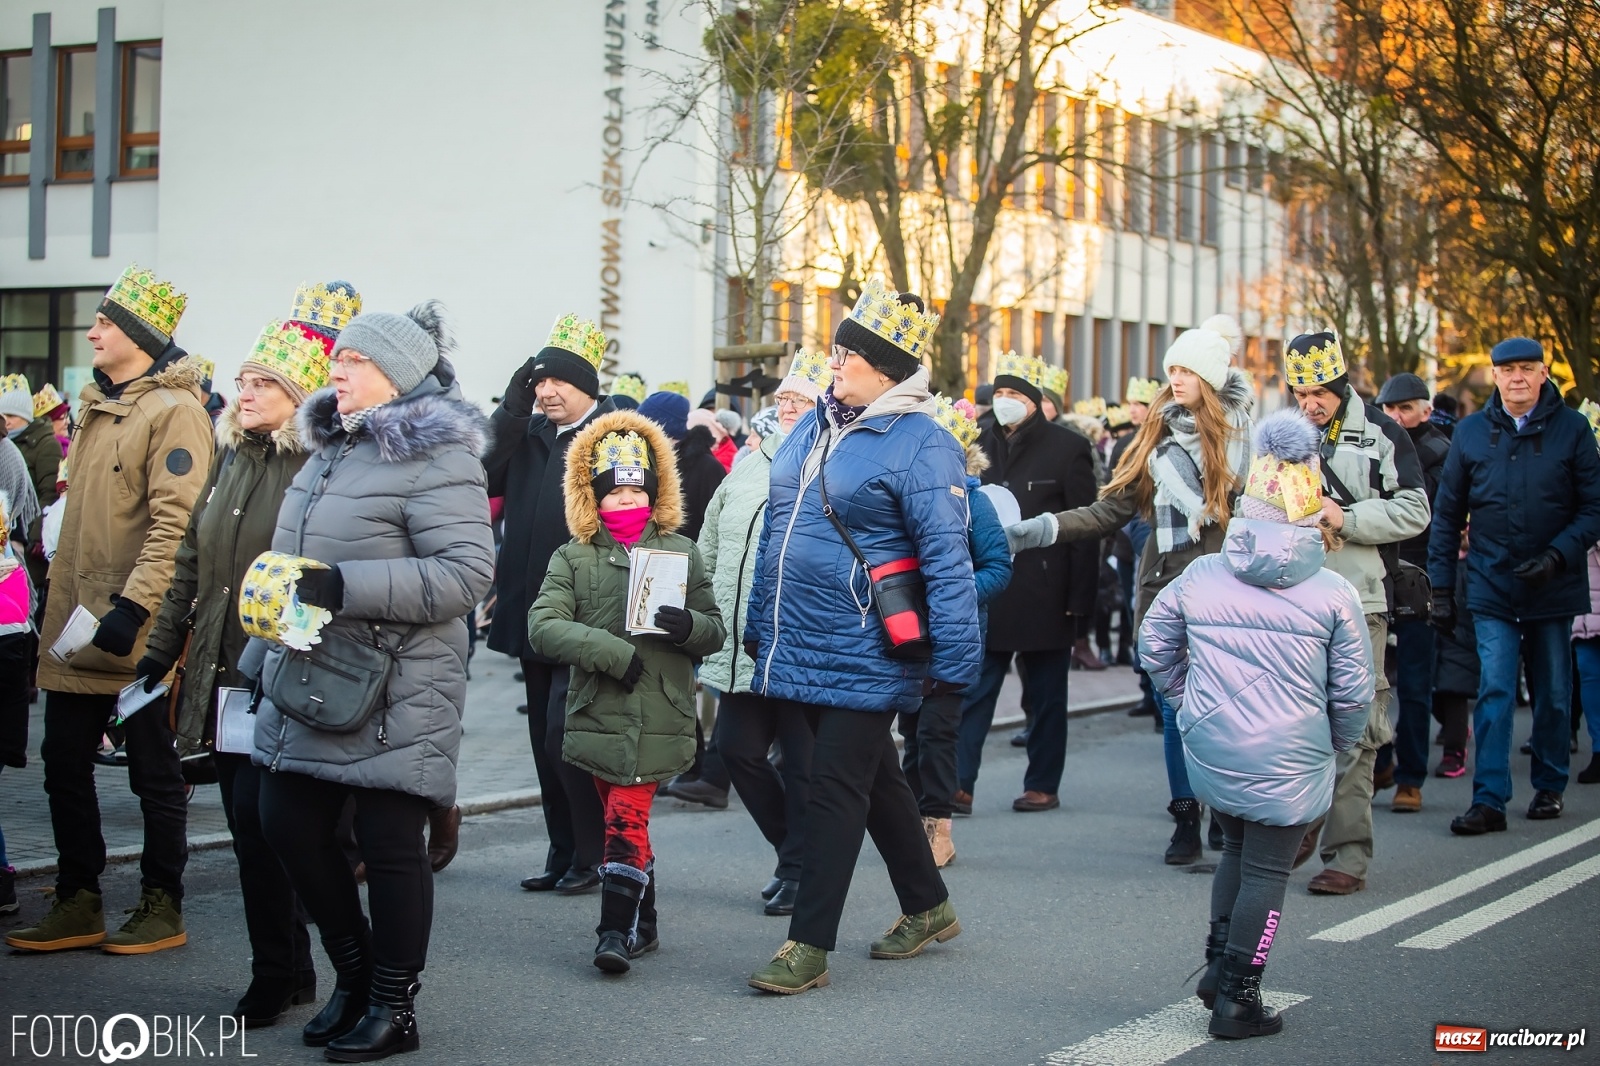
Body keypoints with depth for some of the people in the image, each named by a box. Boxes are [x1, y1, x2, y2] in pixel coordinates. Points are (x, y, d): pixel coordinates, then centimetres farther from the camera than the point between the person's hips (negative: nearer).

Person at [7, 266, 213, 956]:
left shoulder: (173, 412, -13)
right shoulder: (96, 407, 15)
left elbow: (175, 523, -20)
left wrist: (133, 605, -26)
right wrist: (60, 601, 18)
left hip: (138, 635, -8)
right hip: (76, 630, 9)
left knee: (154, 775, 4)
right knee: (65, 766, 12)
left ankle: (162, 908, 15)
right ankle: (77, 905, 22)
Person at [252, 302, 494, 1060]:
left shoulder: (434, 457, -12)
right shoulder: (331, 450, 15)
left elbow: (466, 571, -22)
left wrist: (346, 587, -25)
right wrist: (266, 656, 23)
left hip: (396, 689, -8)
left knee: (390, 840, -2)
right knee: (287, 819, 8)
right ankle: (354, 974, 26)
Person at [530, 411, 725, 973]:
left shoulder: (682, 553, 7)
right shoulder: (573, 557, 5)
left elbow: (716, 631, 8)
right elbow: (542, 626, -7)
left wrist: (689, 626, -15)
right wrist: (608, 650, -18)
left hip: (659, 718, -2)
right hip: (598, 712, 2)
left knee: (625, 819, -9)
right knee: (627, 820, 11)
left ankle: (617, 930, -5)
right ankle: (642, 924, 25)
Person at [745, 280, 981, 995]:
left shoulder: (919, 445, -14)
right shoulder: (812, 428, 10)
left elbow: (947, 560, -18)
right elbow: (777, 531, 18)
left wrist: (953, 661, -21)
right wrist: (759, 624, 20)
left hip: (862, 660, -8)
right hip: (797, 651, 8)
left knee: (836, 790, -3)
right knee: (875, 779, 19)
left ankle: (809, 947, 4)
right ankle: (928, 908, 34)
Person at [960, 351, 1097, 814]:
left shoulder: (1068, 447, -2)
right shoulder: (979, 445, 9)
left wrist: (1079, 599, -10)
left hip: (1044, 597, -3)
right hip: (985, 593, 3)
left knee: (1045, 696, 8)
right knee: (973, 693, -1)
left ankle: (1043, 785, 17)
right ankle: (958, 783, -2)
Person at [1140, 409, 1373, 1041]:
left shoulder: (1200, 578, -1)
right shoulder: (1333, 594, -8)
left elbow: (1154, 645, 10)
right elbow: (1353, 688, -3)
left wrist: (1186, 700, 23)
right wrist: (1339, 743, 13)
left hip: (1210, 748, 4)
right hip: (1287, 760, -4)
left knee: (1236, 849, 24)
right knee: (1267, 871, 5)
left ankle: (1219, 965, 23)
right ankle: (1237, 1000, 8)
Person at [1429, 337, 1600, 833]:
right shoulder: (1471, 432, 3)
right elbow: (1448, 514, 7)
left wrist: (1557, 556, -17)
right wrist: (1441, 587, 3)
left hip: (1553, 585, 0)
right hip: (1492, 587, 0)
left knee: (1554, 693, 10)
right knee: (1494, 691, -7)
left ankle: (1549, 787, 26)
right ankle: (1489, 800, -6)